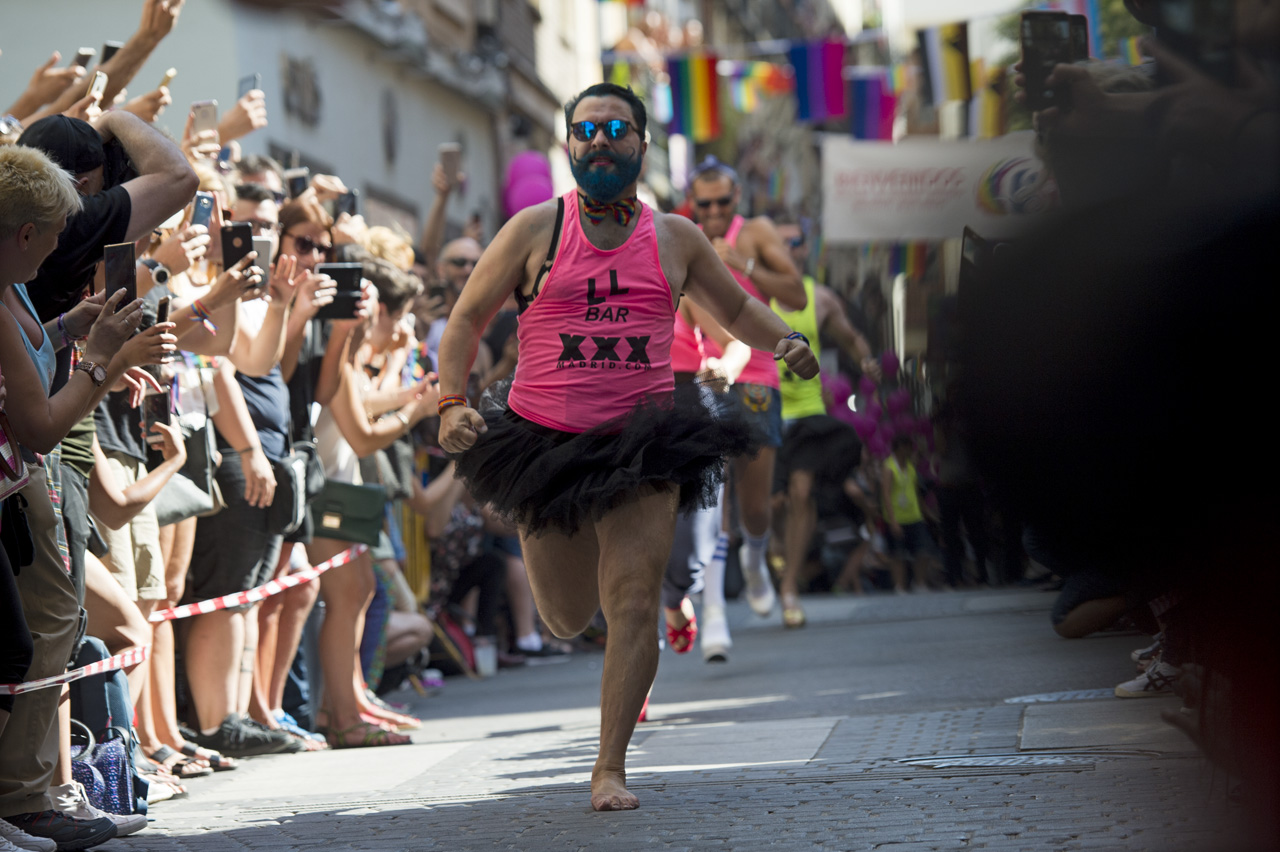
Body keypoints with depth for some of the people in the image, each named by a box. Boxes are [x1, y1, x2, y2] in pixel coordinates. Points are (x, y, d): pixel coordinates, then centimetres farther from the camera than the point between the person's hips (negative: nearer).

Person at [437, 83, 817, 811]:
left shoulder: (675, 238, 8)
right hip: (544, 443, 0)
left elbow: (736, 308, 22)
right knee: (568, 622, 10)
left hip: (642, 443, 0)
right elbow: (467, 320, 6)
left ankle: (610, 769, -5)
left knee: (635, 603, -13)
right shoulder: (535, 231, 2)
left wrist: (785, 343, 1)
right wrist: (452, 404, -9)